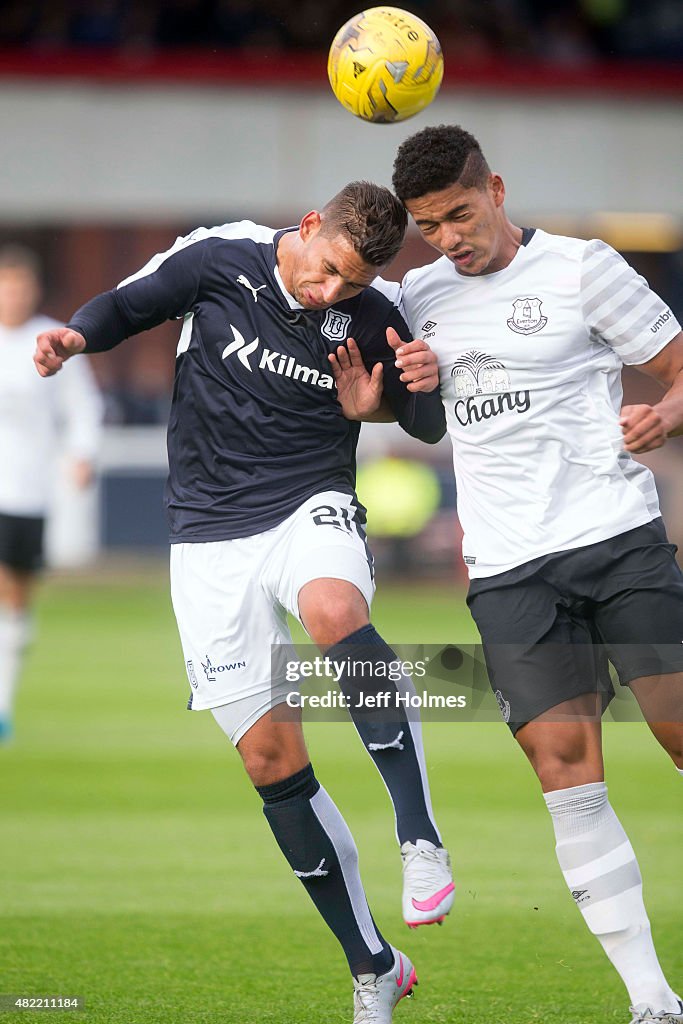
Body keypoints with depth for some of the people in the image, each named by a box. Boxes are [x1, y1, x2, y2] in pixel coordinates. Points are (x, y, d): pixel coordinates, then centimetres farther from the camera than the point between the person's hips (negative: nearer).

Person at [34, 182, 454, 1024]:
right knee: (272, 761, -2)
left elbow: (427, 429, 6)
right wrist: (73, 338, -15)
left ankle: (420, 839, -37)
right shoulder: (219, 258, -7)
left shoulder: (372, 319, -5)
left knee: (335, 613, -39)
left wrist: (423, 386, -17)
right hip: (211, 536, 1)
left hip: (312, 509, -1)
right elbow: (125, 304, 7)